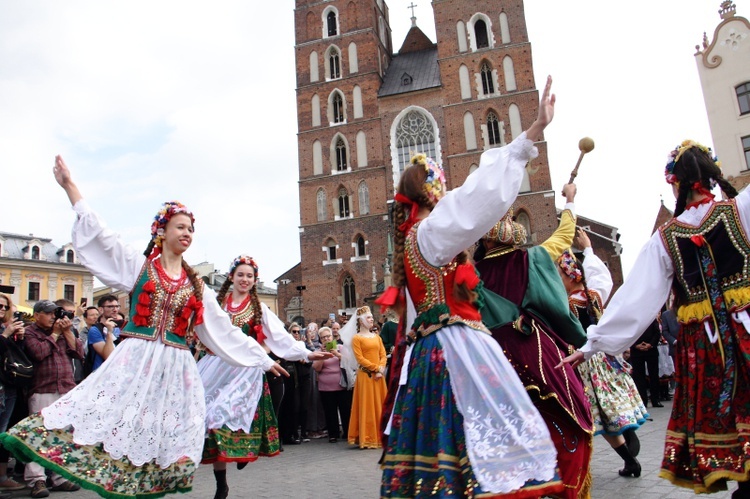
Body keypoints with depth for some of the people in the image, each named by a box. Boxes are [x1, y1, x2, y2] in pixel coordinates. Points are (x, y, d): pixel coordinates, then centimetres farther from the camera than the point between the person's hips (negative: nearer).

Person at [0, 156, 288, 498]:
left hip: (175, 368, 2)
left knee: (161, 443, 3)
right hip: (135, 362, -2)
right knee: (113, 424, -8)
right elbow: (98, 234, -1)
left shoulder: (196, 286, 11)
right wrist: (69, 185, -7)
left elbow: (225, 330, 15)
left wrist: (264, 359, 15)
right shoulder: (139, 266, 6)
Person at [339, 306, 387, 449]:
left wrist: (381, 369, -9)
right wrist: (376, 368, -13)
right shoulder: (356, 338, -2)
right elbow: (360, 358, -10)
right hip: (365, 375, -5)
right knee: (367, 406, -2)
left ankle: (380, 437, 15)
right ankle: (368, 439, 4)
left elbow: (383, 355, 8)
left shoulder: (377, 337, 15)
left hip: (379, 376, 6)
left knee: (381, 406, 7)